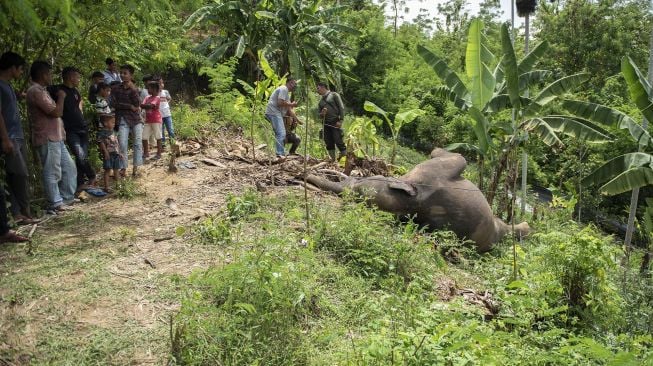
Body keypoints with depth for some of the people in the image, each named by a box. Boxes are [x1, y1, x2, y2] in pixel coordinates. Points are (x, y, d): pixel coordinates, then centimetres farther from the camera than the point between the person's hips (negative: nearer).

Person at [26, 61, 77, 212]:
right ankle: (56, 204, 4)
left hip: (56, 138, 10)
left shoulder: (41, 90, 19)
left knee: (69, 168, 13)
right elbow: (56, 112, -19)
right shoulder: (36, 91, -14)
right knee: (52, 173, -3)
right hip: (47, 140, -10)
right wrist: (61, 97, -5)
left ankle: (66, 198, 21)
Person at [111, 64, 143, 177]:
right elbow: (113, 104, -5)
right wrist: (130, 106, -8)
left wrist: (133, 90, -12)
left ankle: (135, 168, 3)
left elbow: (137, 104, -6)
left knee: (138, 142, -4)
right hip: (123, 120, -1)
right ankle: (123, 168, 2)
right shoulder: (116, 88, 4)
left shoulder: (135, 89, 7)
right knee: (122, 144, -7)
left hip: (136, 119, 1)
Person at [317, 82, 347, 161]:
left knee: (338, 141, -13)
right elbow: (319, 114, 24)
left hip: (335, 122, -6)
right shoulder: (320, 101, 22)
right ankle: (332, 159, 8)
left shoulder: (334, 95, 5)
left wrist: (340, 120, -13)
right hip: (326, 124, 6)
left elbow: (341, 107, -3)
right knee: (328, 143, 2)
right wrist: (322, 114, -1)